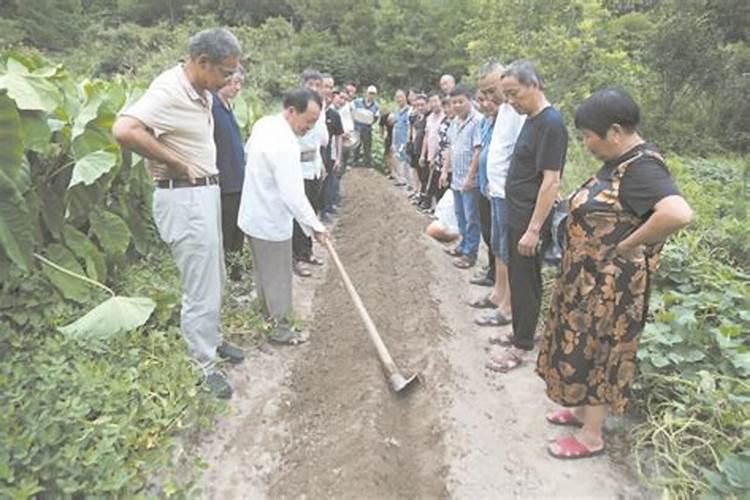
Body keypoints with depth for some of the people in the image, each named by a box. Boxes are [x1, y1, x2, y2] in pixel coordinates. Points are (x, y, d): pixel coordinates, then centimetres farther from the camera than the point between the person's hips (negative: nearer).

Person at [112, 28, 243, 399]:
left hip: (206, 193, 10)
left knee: (213, 278, 21)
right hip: (183, 199, -10)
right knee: (200, 288, 0)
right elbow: (124, 130, -34)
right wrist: (180, 166, -24)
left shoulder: (201, 93, 9)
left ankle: (212, 339, 39)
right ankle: (205, 364, 16)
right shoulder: (169, 91, -19)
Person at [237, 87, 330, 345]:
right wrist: (315, 226, -23)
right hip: (272, 221, -9)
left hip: (254, 214, 9)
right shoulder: (286, 144, -29)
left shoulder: (263, 123, 0)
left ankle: (268, 312, 45)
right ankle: (281, 329, 21)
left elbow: (248, 151, 19)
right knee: (278, 276, 6)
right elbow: (293, 195, -31)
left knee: (263, 270, 25)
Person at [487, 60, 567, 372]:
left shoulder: (551, 123, -18)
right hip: (516, 217, 9)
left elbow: (551, 182, -22)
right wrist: (521, 222, 16)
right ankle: (520, 332, 32)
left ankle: (521, 346, 16)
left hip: (531, 221, -9)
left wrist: (534, 229, -23)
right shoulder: (531, 119, 10)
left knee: (525, 282, 2)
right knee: (517, 278, 17)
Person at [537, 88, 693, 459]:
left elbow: (679, 214, -39)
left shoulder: (641, 167, -24)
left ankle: (591, 437, 25)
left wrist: (630, 245, -27)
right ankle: (582, 410, 41)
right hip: (590, 279, 9)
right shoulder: (619, 161, 5)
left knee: (597, 354, 6)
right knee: (584, 349, 21)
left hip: (609, 286, -9)